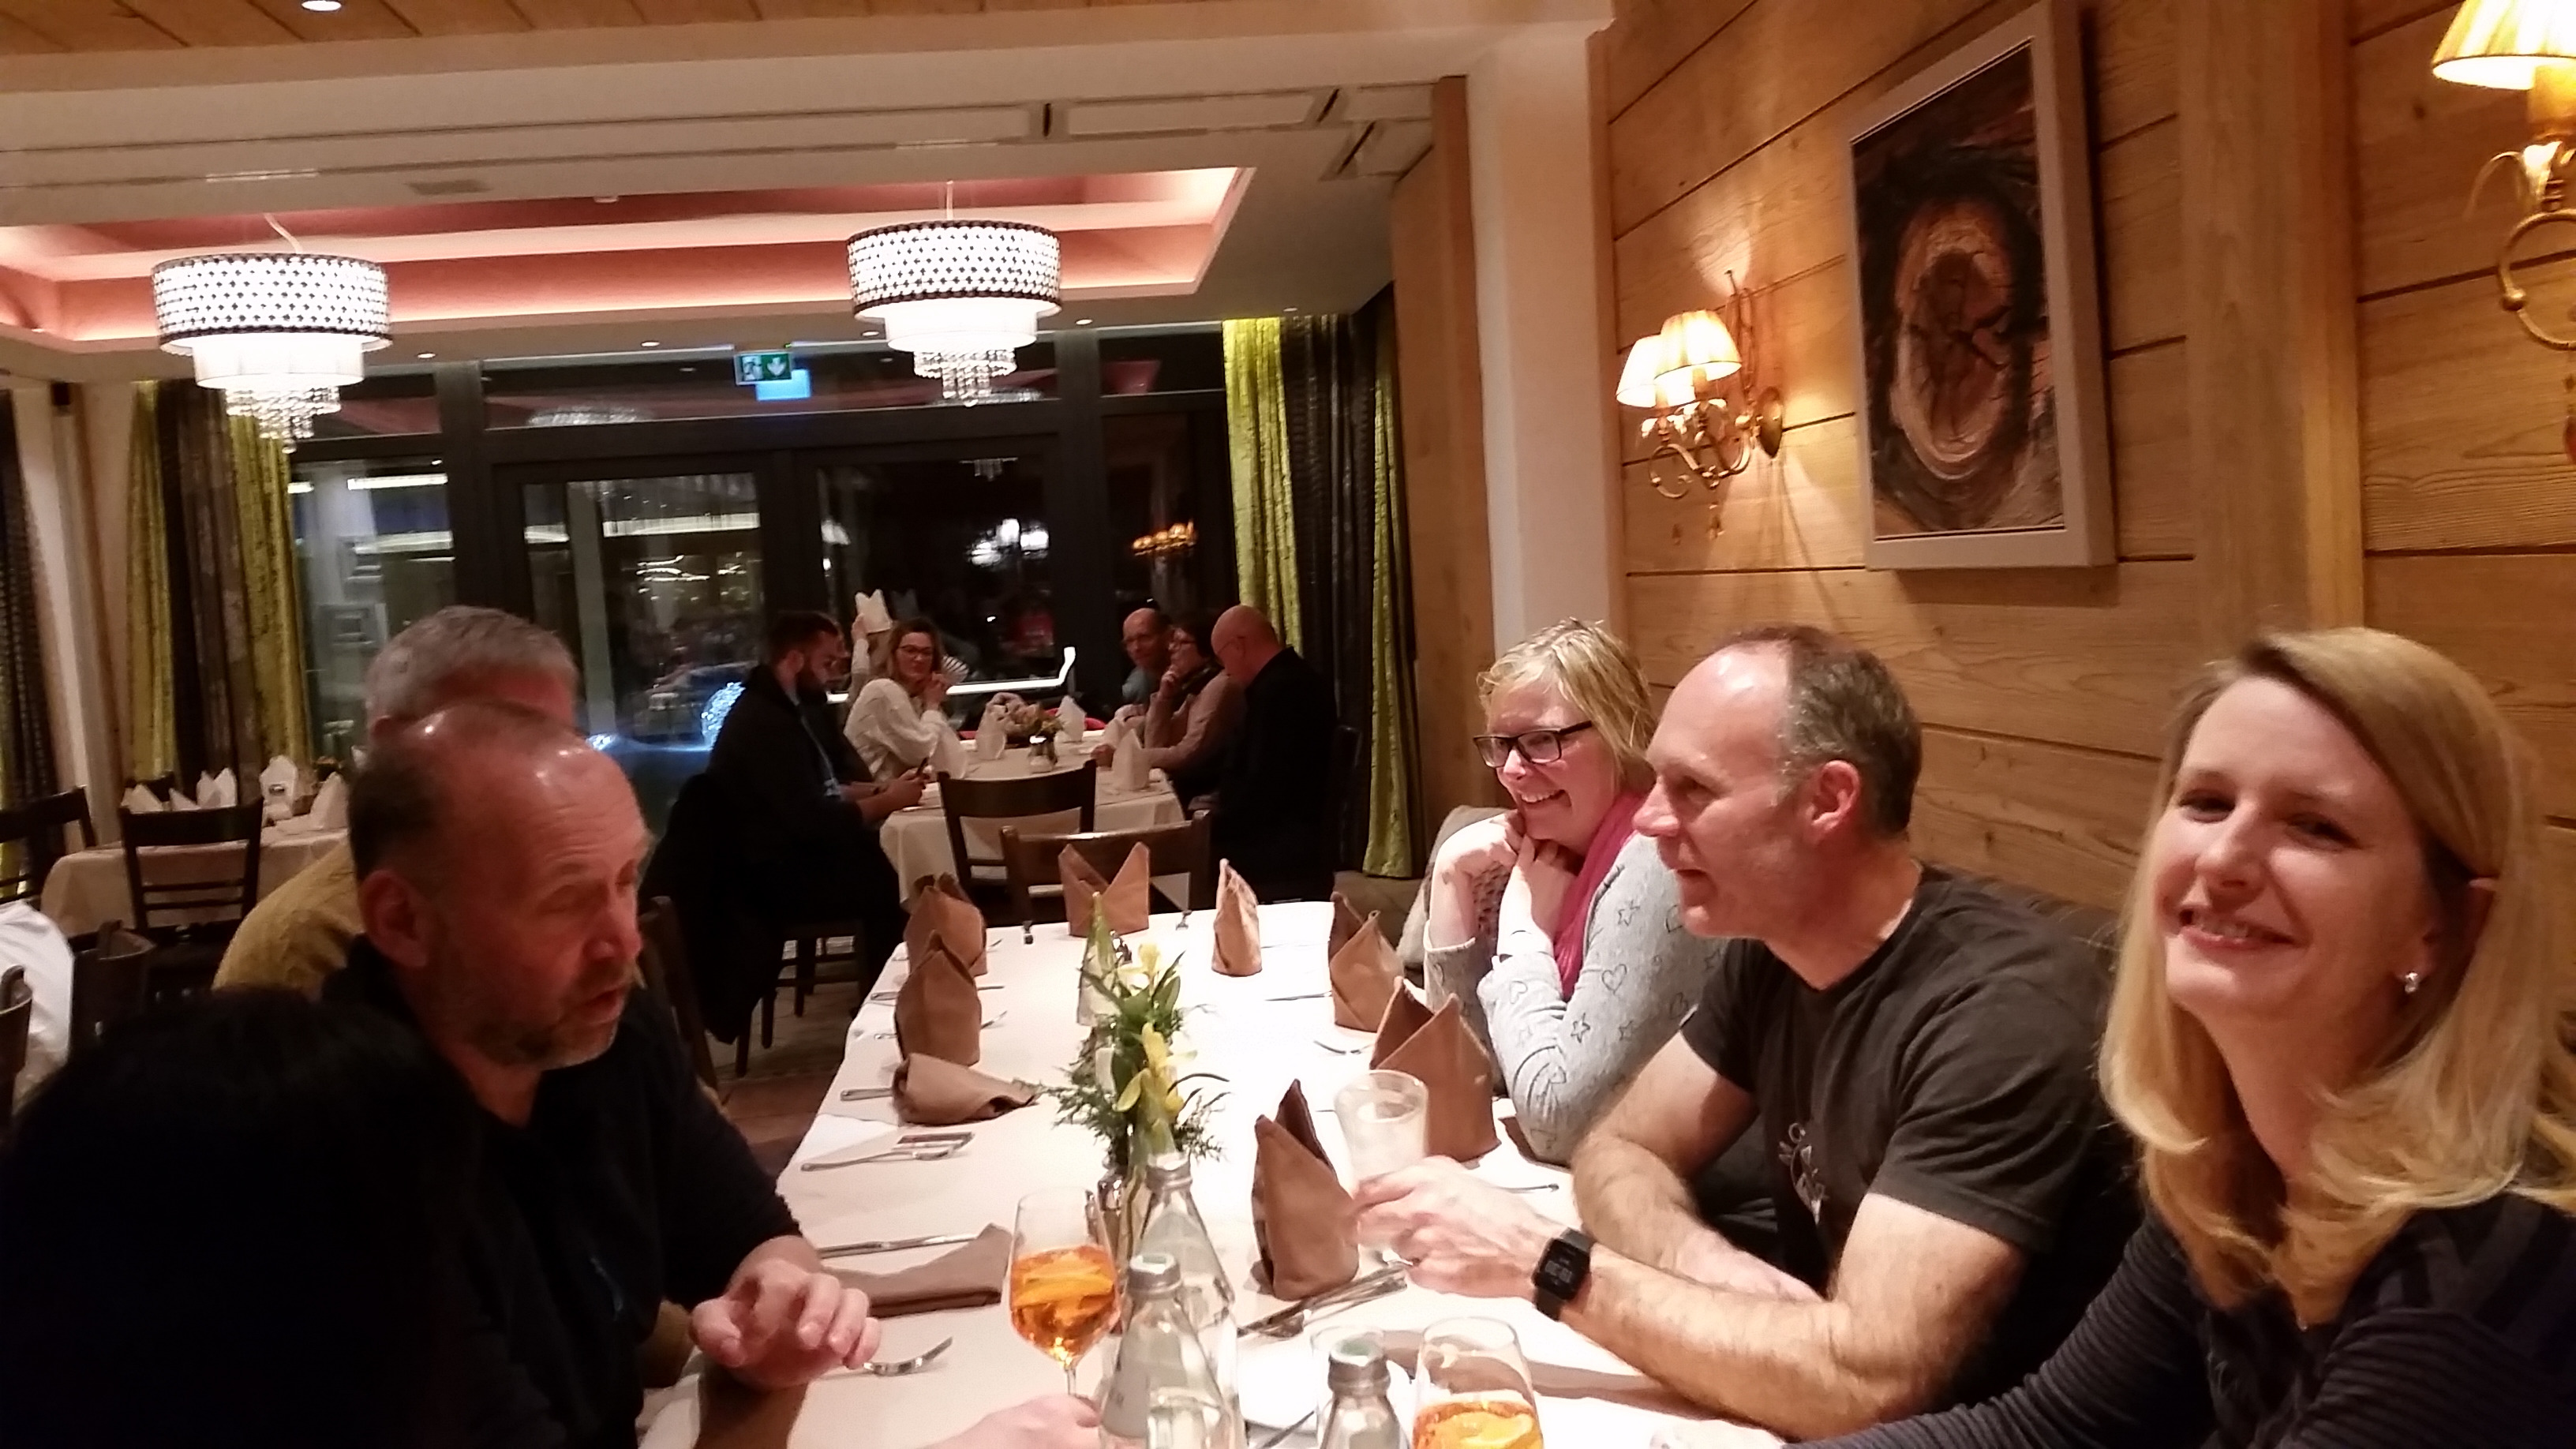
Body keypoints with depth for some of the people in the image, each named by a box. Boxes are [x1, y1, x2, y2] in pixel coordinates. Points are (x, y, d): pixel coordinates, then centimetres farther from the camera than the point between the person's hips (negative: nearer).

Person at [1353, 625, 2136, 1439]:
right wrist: (1708, 1271, -18)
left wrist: (1543, 1260, -26)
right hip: (1809, 1411, 6)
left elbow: (1865, 1384, -31)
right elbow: (1619, 1153, 3)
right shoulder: (1769, 948, -2)